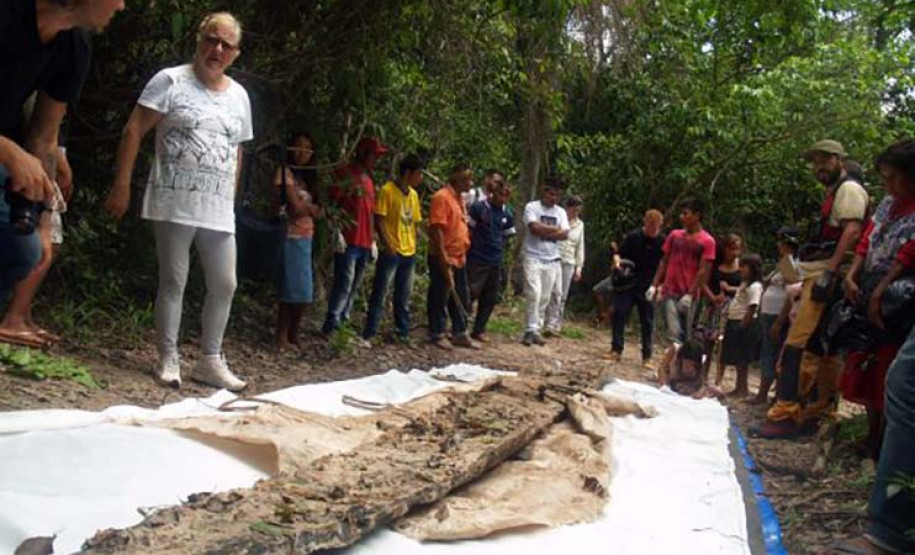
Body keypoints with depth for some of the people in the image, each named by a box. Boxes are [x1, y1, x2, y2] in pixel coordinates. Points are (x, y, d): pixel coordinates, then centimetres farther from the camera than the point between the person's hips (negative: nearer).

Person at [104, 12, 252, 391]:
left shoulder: (239, 96, 12)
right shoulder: (171, 81, -3)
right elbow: (134, 131, -6)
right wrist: (122, 185, -11)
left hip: (219, 210, 5)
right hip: (175, 203, -5)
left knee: (225, 285, 5)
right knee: (173, 282, 2)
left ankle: (210, 361, 17)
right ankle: (168, 359, 13)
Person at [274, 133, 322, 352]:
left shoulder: (307, 176, 19)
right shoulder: (285, 172, -6)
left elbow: (312, 210, 9)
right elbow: (296, 208, -14)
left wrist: (306, 207, -10)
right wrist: (313, 208, 1)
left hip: (306, 237, 8)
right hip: (290, 236, -8)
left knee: (304, 290, 9)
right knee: (291, 288, -8)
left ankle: (293, 335, 18)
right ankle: (282, 338, 0)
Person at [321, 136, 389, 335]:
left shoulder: (368, 180, 19)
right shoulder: (344, 174, -5)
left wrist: (373, 241, 19)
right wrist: (337, 233, -16)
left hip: (364, 243, 8)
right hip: (347, 242, -8)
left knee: (354, 286, 9)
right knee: (344, 283, -12)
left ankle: (343, 322, 16)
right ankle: (331, 325, -8)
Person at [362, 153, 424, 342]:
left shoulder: (413, 194, 12)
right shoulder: (387, 191, -9)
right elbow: (379, 220, -12)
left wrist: (413, 245, 11)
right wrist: (387, 244, -18)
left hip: (409, 252, 7)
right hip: (391, 252, -7)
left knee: (404, 296, 12)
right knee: (380, 293, -2)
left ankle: (403, 332, 20)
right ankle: (369, 332, 4)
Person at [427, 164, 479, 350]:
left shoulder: (458, 199, 14)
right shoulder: (442, 197, -14)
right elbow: (436, 229, -20)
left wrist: (463, 253, 17)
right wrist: (443, 258, -22)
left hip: (459, 258, 9)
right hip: (444, 258, -9)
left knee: (461, 298, 13)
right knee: (439, 297, 2)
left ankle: (460, 334, 22)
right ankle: (437, 334, 11)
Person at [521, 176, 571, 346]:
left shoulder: (561, 212, 12)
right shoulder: (532, 207, -2)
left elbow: (565, 235, -1)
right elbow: (535, 228, -18)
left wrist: (544, 232, -11)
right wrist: (555, 229, -6)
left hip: (552, 260, 5)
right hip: (533, 257, -5)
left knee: (545, 297, 5)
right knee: (533, 294, -15)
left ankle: (536, 330, 12)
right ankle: (530, 330, -11)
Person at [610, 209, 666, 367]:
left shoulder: (664, 241, -4)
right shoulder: (633, 237, -2)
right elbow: (621, 255, 6)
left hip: (648, 288, -1)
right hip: (627, 284, 1)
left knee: (647, 322, 4)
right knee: (619, 314, -3)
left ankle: (646, 357, 10)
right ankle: (617, 350, 7)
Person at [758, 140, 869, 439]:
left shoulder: (849, 189, -4)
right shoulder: (833, 195, 26)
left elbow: (852, 231, -18)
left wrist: (829, 272, -25)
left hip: (827, 278, -10)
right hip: (818, 279, 10)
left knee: (796, 346, -16)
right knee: (823, 350, 11)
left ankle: (785, 414, -18)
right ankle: (821, 412, 16)